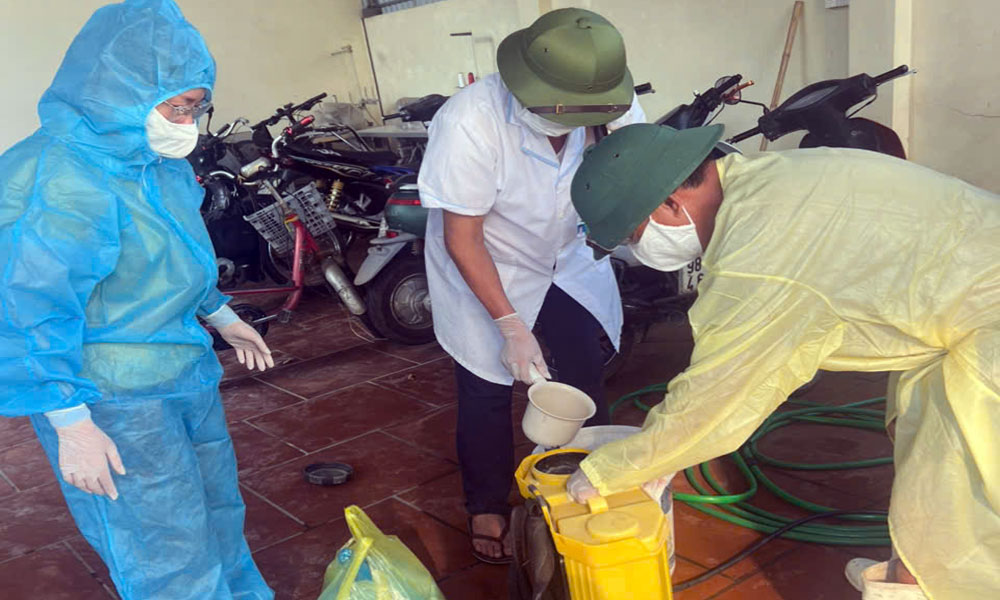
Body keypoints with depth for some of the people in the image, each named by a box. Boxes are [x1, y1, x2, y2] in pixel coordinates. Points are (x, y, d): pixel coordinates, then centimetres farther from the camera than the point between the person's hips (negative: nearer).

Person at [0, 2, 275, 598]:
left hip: (187, 371, 9)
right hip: (112, 401, -9)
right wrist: (72, 425, -22)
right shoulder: (56, 179, -25)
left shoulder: (159, 163, 4)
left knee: (217, 508, 25)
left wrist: (221, 315, 27)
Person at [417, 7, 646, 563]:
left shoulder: (612, 110, -26)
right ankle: (487, 508, 28)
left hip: (569, 256, 4)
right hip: (483, 265, -3)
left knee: (586, 376, 9)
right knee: (487, 388, 3)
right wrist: (511, 325, -24)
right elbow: (462, 237, -25)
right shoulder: (469, 122, -36)